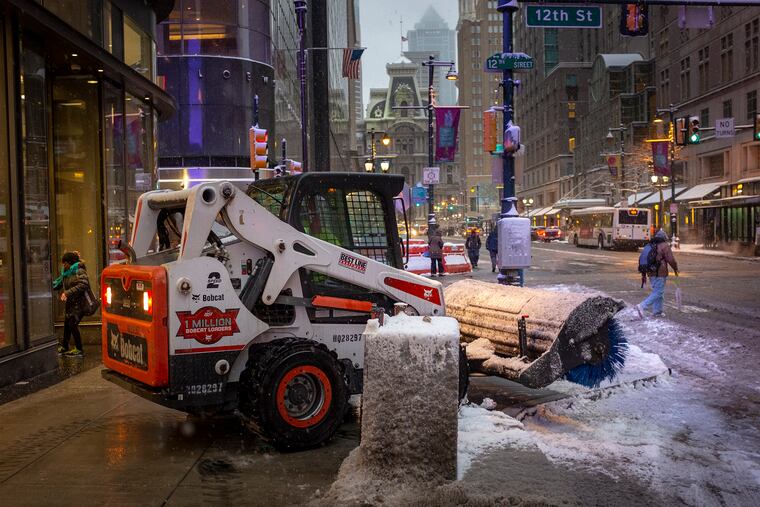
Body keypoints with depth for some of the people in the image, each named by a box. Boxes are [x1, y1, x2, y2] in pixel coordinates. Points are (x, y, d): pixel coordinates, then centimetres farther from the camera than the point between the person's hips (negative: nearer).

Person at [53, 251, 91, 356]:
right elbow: (59, 283, 20)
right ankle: (64, 347, 27)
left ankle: (79, 350, -1)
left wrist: (68, 293, -29)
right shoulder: (66, 273, 11)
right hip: (70, 303, 8)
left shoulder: (79, 271, -15)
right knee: (66, 324, 13)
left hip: (78, 303, -8)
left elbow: (83, 285, -28)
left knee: (72, 325, -9)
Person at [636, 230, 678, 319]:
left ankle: (657, 311, 19)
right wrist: (676, 269, 7)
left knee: (656, 291, 17)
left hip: (651, 273, 8)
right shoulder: (664, 246, -9)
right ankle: (642, 306, -19)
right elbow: (671, 260, -11)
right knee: (658, 293, -6)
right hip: (660, 274, -8)